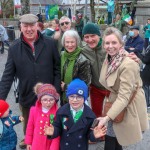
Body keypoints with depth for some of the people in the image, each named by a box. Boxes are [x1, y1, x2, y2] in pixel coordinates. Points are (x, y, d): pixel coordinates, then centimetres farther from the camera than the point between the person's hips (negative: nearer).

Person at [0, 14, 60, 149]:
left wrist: (56, 90, -7)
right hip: (27, 97, 1)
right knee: (28, 126, 21)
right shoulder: (14, 48, -4)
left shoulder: (50, 44, -6)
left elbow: (57, 68, -1)